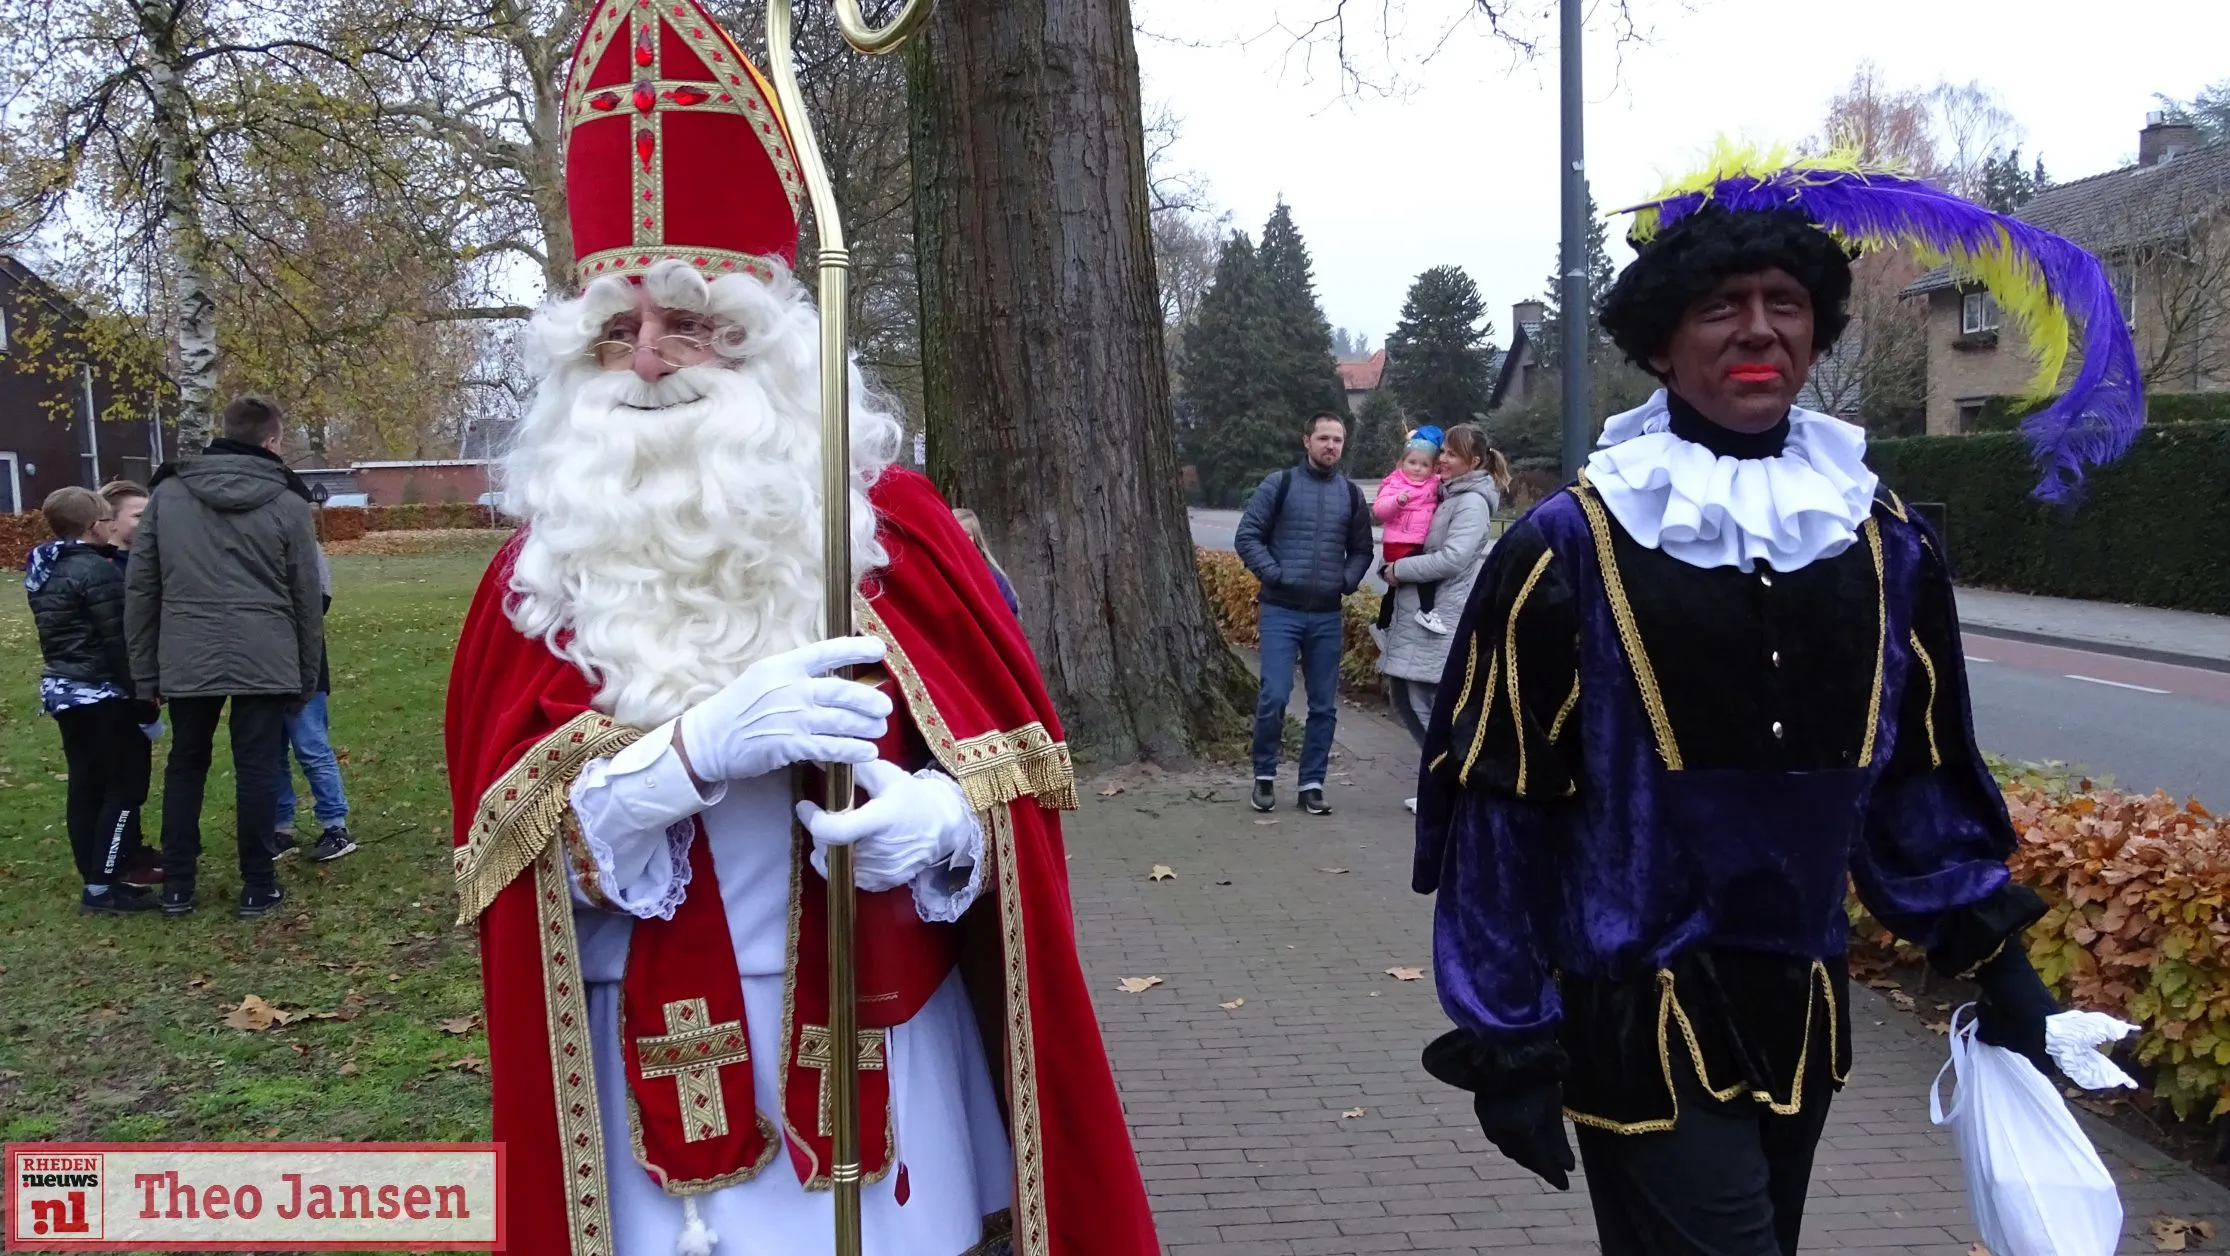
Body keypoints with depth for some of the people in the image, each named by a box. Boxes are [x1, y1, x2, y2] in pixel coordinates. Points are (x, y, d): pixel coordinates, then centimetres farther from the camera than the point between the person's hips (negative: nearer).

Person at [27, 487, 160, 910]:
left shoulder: (42, 571, 11)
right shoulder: (96, 570, -18)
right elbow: (118, 641, -18)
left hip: (62, 689, 9)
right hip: (102, 694, -9)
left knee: (86, 785, 12)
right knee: (126, 785, -4)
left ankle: (97, 872, 18)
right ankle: (102, 885, -7)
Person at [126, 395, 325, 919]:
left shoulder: (167, 492, 6)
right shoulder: (287, 503, 0)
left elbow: (140, 587, 5)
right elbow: (306, 600, 3)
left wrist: (144, 669, 11)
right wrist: (307, 677, 11)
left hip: (186, 661, 2)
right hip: (265, 662, -2)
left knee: (185, 765, 15)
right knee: (256, 769, 5)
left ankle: (177, 887, 19)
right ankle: (257, 887, 10)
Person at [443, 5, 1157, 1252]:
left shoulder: (896, 523, -1)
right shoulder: (537, 571, 2)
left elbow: (1018, 783, -1)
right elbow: (516, 849, -7)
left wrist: (935, 822, -23)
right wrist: (696, 751, -24)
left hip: (890, 1091, 0)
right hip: (659, 1106, 1)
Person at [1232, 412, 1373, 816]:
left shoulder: (1351, 494, 9)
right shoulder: (1279, 484, -1)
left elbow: (1361, 549, 17)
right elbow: (1247, 537, -2)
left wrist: (1348, 581, 0)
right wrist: (1274, 574, -11)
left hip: (1328, 616, 4)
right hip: (1281, 611, -4)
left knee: (1324, 706, 5)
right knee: (1274, 696, -11)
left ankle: (1312, 784, 16)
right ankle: (1264, 775, 8)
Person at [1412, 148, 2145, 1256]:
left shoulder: (1887, 546, 2)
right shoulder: (1569, 549, -12)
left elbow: (1920, 779, 13)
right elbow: (1500, 809, -9)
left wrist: (1991, 959, 9)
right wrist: (1505, 1044, -8)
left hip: (1801, 1018, 5)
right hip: (1638, 1029, -5)